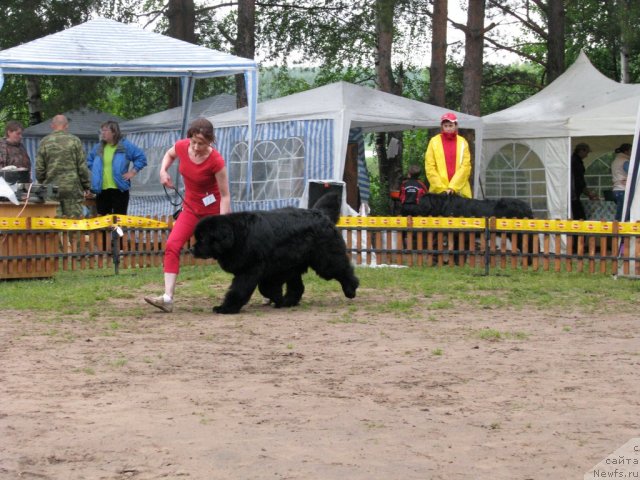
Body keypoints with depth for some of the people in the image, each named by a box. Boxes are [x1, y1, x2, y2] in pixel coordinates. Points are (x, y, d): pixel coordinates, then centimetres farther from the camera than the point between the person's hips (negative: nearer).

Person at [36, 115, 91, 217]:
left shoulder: (45, 142, 2)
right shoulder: (74, 141, -2)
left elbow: (39, 168, 3)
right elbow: (82, 166, -2)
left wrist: (42, 185, 17)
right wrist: (86, 186, 8)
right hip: (73, 188, -2)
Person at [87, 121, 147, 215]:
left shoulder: (125, 145, -2)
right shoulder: (98, 147, 12)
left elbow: (141, 158, -2)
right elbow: (89, 160, 28)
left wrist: (133, 172, -6)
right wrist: (95, 171, 14)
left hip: (119, 189, -5)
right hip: (101, 190, 5)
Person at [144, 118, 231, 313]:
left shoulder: (216, 161, -26)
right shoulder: (181, 146, -12)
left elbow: (225, 196, -21)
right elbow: (169, 154, 15)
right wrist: (163, 171, -4)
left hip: (213, 209, -4)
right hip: (191, 207, 4)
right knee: (172, 246, -13)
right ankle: (167, 298, -19)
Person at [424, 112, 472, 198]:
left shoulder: (462, 142, 6)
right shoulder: (434, 141, 4)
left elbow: (465, 167, -1)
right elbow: (430, 167, 0)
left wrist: (452, 187, -11)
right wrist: (442, 189, -9)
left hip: (460, 190, 1)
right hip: (438, 192, -1)